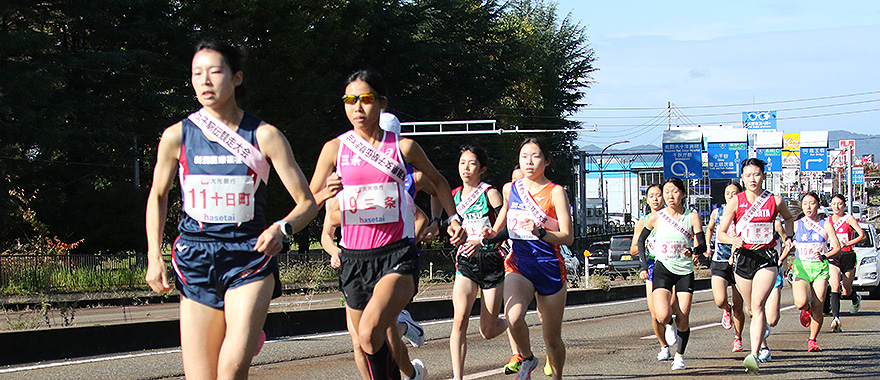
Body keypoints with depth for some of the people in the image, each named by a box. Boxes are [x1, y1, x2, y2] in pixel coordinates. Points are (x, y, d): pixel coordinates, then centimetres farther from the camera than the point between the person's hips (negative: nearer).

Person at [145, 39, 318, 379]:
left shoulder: (264, 136, -2)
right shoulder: (177, 137, 2)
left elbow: (307, 203, 0)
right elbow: (158, 196, 18)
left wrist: (282, 228, -20)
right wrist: (154, 257, 9)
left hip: (250, 256, -2)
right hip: (195, 258, 2)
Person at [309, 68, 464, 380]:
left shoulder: (403, 147, 2)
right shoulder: (335, 149, 3)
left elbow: (437, 181, 20)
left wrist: (454, 217, 10)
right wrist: (325, 193, -18)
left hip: (397, 254, -3)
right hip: (353, 258, 3)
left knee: (370, 334, -27)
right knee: (369, 345, 9)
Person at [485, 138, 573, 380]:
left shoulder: (555, 192, -3)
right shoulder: (510, 190, 8)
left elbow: (567, 237, -9)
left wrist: (540, 232, -24)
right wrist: (491, 233, 4)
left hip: (549, 268, -2)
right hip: (518, 265, 2)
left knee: (552, 338, 6)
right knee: (514, 317, -28)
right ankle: (527, 359, 0)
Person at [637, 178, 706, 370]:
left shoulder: (692, 217, -4)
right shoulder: (656, 217, -2)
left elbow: (703, 244, -11)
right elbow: (641, 240, 11)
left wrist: (693, 251, -33)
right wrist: (644, 265, 2)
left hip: (685, 271, 0)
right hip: (662, 270, 0)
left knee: (683, 321, -3)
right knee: (663, 316, -20)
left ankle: (680, 355, 20)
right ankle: (671, 324, 17)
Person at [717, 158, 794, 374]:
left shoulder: (775, 201, 0)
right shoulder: (735, 202, -2)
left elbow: (788, 218, 22)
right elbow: (720, 234, 0)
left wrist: (787, 237, 5)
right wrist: (734, 240, -20)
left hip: (767, 258, -2)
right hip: (742, 258, 2)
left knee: (758, 306, -19)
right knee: (750, 309, 14)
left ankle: (753, 356, -27)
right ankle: (762, 342, 45)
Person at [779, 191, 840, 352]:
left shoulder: (825, 225, 5)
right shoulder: (796, 225, 7)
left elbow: (837, 247, 2)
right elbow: (788, 247, 14)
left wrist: (824, 256, -15)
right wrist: (778, 262, -2)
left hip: (820, 268, 0)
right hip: (801, 267, 0)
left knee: (818, 308, -7)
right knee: (801, 302, -23)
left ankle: (812, 340, 11)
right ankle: (806, 309, 15)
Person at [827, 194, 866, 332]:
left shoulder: (848, 219, -3)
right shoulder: (827, 221, 7)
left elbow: (863, 236, -10)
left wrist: (847, 243, -21)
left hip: (848, 257, -2)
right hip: (833, 258, 2)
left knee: (846, 291, 8)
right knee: (835, 286, -21)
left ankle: (856, 298, 45)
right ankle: (836, 318, -31)